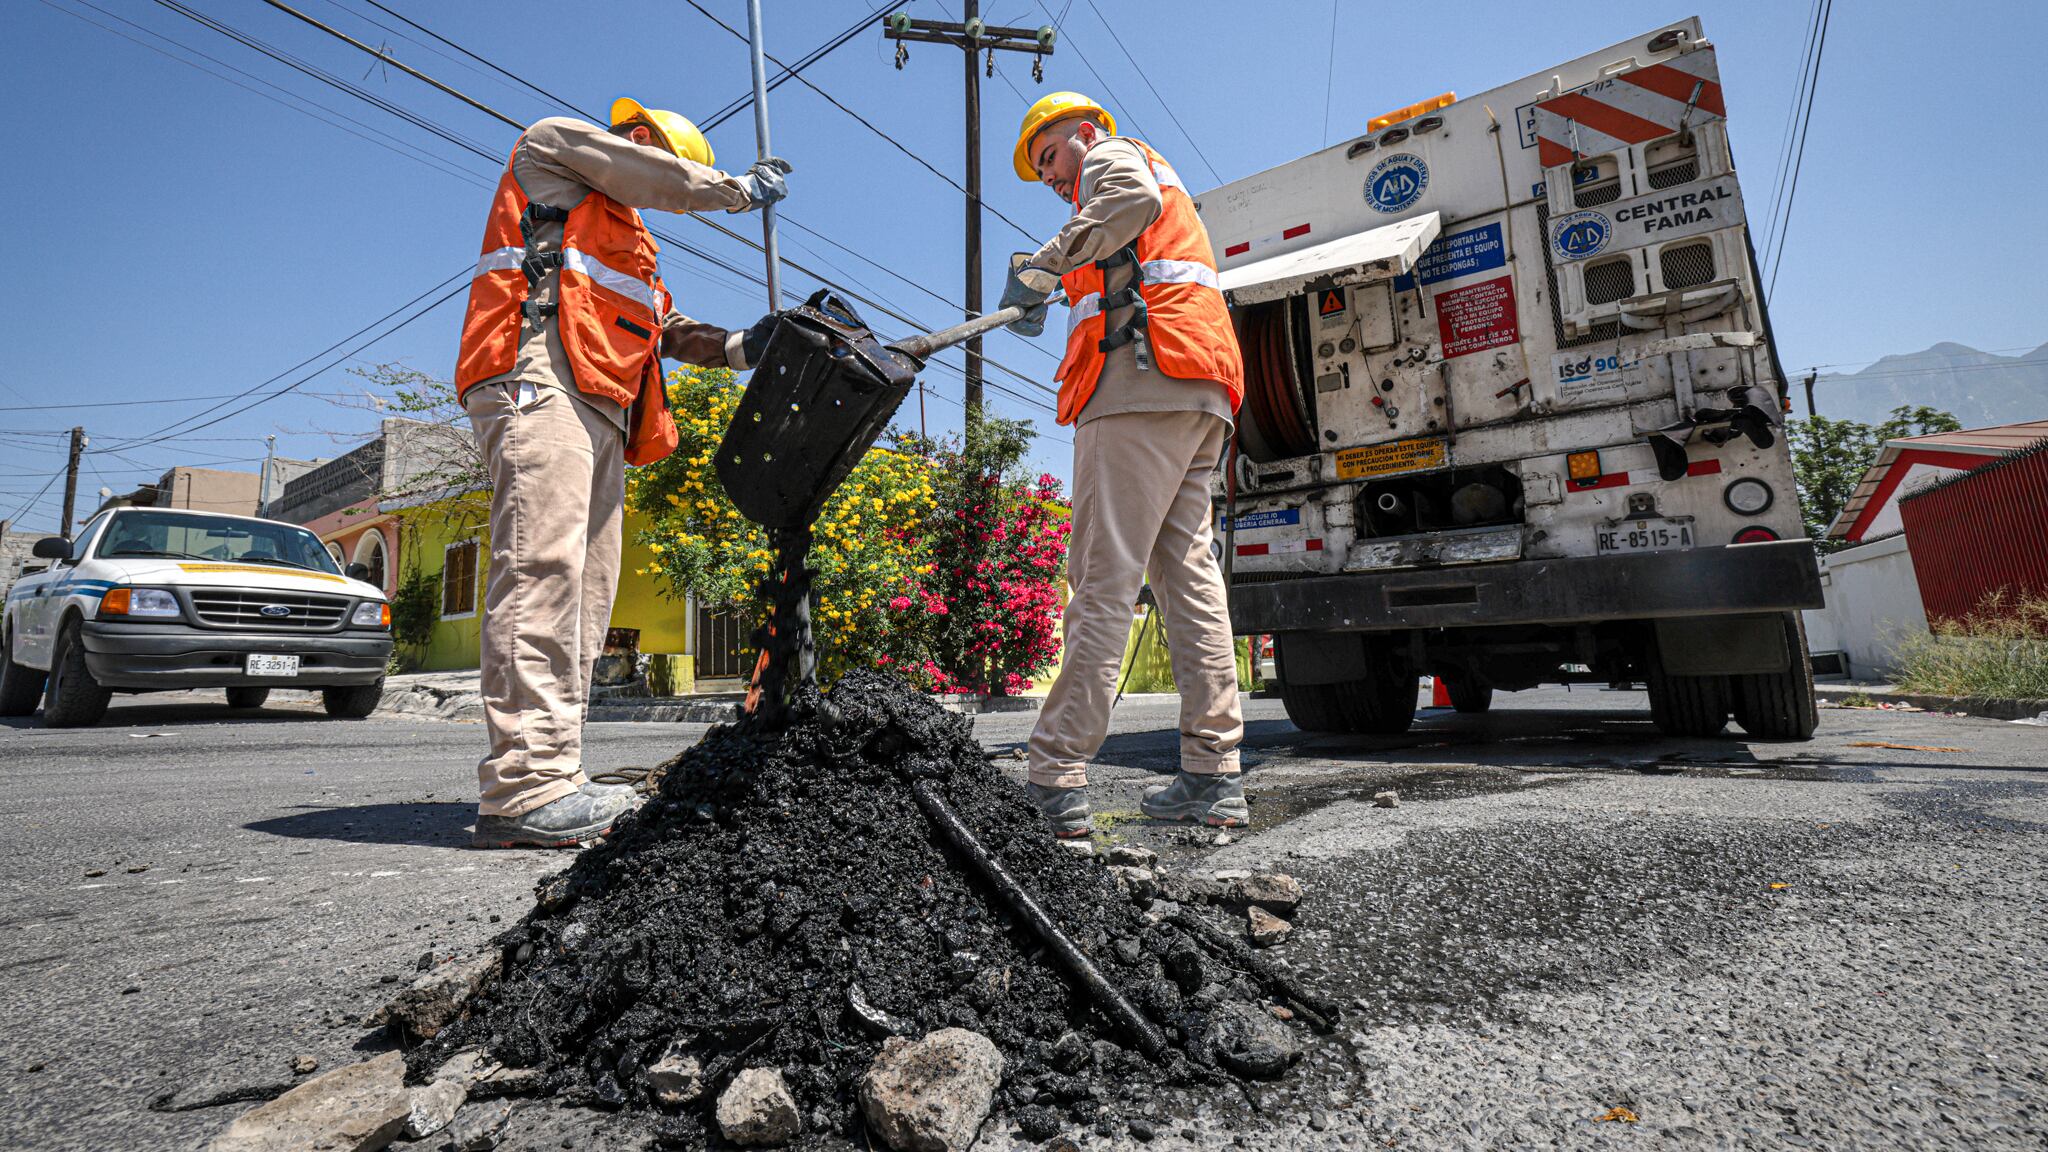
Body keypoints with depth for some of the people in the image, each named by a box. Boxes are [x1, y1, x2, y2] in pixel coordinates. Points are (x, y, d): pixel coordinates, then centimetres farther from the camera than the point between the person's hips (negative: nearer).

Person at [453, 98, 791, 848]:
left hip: (599, 412, 9)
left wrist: (739, 347, 13)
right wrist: (742, 190, 22)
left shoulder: (624, 237, 39)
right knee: (542, 567, -21)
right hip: (539, 380, -9)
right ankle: (525, 787, -26)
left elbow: (663, 325, 28)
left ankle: (554, 781, -1)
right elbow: (674, 181, 5)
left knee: (585, 591, -1)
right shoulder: (553, 143, 18)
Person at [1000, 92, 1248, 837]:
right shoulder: (1158, 176, 41)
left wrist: (1043, 267, -12)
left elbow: (1133, 198, -13)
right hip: (1199, 393, 9)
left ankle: (1056, 782, -16)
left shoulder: (1113, 153, 13)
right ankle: (1213, 776, -1)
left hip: (1142, 380, -9)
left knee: (1103, 578, -16)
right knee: (1187, 571, 1)